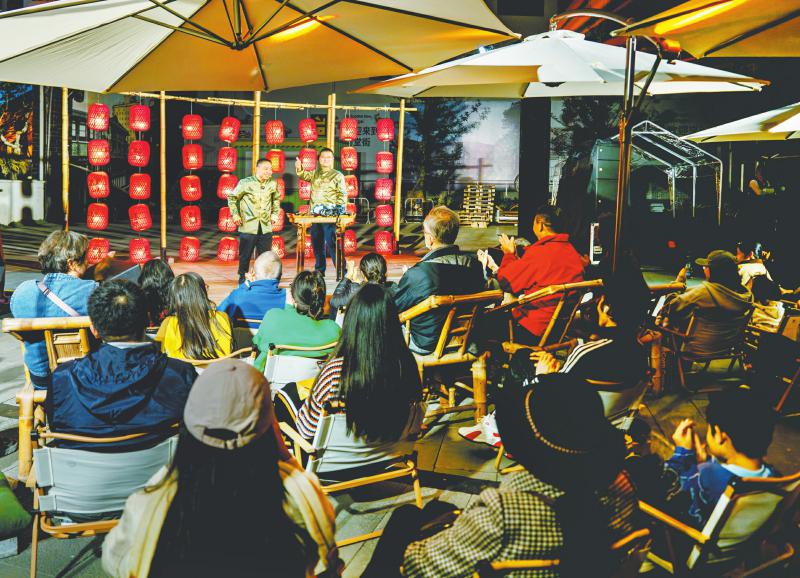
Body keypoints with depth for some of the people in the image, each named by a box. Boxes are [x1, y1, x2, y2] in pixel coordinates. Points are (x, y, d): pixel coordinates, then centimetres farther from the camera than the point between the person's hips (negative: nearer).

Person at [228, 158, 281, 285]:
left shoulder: (273, 184, 4)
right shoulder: (245, 183, -7)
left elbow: (276, 199, 22)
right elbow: (232, 198, 3)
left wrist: (275, 214, 14)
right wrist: (235, 214, -3)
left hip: (266, 227, 3)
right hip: (248, 226, -3)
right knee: (245, 255, 6)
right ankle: (243, 279, 19)